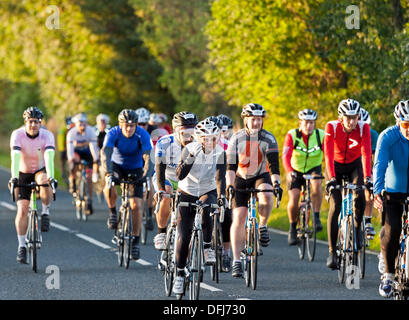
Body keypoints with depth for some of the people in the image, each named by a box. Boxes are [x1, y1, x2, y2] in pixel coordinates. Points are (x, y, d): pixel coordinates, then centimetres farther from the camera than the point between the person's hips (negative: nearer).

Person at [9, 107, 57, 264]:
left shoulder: (47, 136, -21)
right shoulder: (17, 135, -21)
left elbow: (49, 157, -35)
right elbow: (15, 157, -34)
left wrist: (50, 177, -50)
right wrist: (14, 177, -48)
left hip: (41, 170, 0)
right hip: (23, 173, 0)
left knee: (44, 181, -37)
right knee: (22, 209, -11)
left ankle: (45, 212, -14)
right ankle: (22, 246, -3)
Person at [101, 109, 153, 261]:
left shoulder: (143, 135, -24)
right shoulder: (113, 134, -24)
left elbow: (148, 157, -31)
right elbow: (106, 153, -37)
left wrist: (146, 174, -49)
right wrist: (108, 173, -53)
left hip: (135, 169, 0)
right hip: (117, 165, 0)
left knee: (136, 205, -11)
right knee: (109, 187, -34)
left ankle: (135, 241, 1)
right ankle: (113, 212, -6)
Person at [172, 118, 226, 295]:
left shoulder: (220, 153, -14)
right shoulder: (190, 149, -17)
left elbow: (220, 176, -26)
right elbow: (180, 175, -26)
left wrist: (221, 195, -44)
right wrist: (191, 157, -40)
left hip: (208, 192, 0)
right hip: (187, 193, 0)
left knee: (205, 208, -36)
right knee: (183, 237, -7)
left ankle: (208, 246, -17)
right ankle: (179, 275, 6)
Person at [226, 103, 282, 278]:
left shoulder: (268, 139, -16)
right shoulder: (236, 139, -15)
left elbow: (274, 164, -23)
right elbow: (230, 166, -17)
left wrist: (276, 183, -38)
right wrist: (229, 185, -33)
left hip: (261, 176, 0)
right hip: (241, 178, 0)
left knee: (266, 196, -35)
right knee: (238, 217, -10)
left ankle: (263, 226, -6)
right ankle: (236, 261, -8)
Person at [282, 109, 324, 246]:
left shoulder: (321, 135, -18)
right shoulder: (292, 135, -21)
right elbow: (286, 156, -31)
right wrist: (289, 172, -48)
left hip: (313, 169, 0)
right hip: (296, 170, 0)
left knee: (316, 184, -32)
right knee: (293, 199, -13)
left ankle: (316, 217, -19)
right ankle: (292, 228, 12)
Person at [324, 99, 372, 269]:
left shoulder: (363, 128, -22)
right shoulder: (331, 127, -25)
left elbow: (366, 153, -31)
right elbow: (328, 154, -32)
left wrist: (367, 177, -43)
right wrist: (331, 179, -43)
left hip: (355, 165, 1)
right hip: (336, 166, -1)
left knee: (359, 198, -25)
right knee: (335, 207, -14)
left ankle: (357, 229, 3)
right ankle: (332, 251, -8)